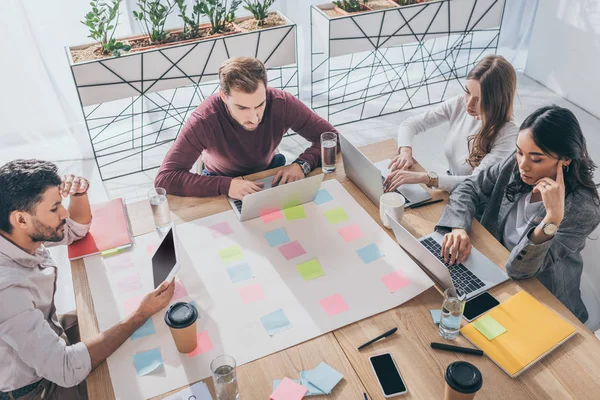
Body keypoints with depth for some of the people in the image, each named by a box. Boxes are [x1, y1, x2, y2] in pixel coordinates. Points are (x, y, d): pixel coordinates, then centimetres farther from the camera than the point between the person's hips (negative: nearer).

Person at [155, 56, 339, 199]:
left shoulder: (282, 104, -27)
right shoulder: (204, 120, -33)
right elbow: (165, 178, -35)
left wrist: (302, 165, -35)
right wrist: (225, 185, -46)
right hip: (222, 181, -2)